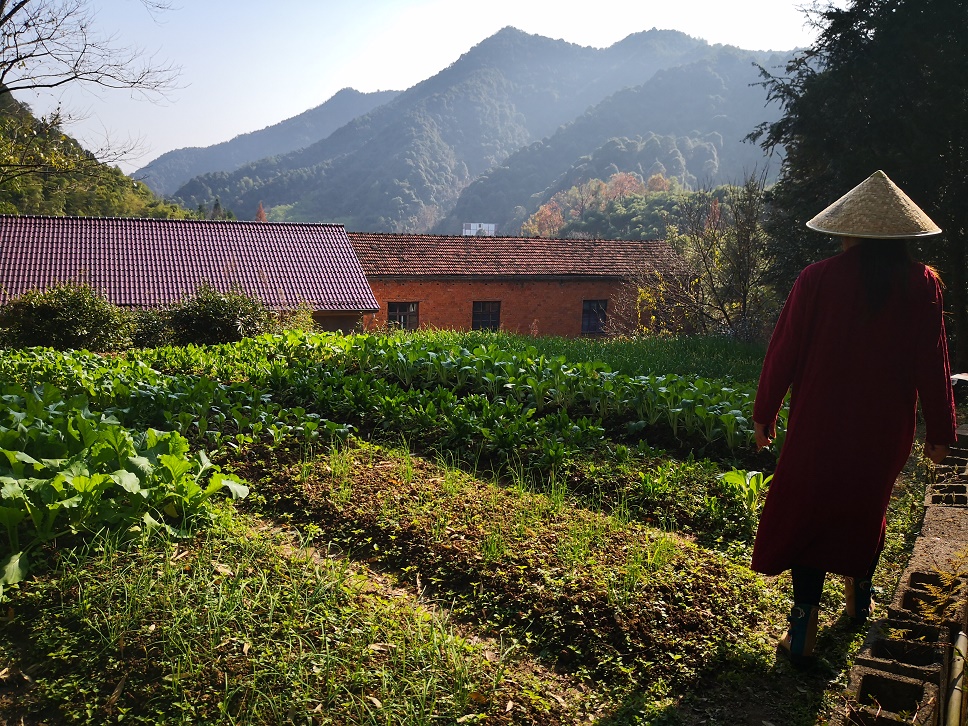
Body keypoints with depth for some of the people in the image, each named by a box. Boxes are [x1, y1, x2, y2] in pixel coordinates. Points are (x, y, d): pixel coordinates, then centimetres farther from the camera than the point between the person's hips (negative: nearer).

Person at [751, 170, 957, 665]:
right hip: (886, 426, 2)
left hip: (819, 424, -2)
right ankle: (860, 598, 43)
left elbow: (784, 352, -8)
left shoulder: (816, 280, -12)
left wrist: (764, 413, 3)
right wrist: (939, 431, 6)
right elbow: (933, 363, -4)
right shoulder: (922, 285, -8)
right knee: (867, 505, 23)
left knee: (808, 510, 8)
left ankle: (804, 629, 7)